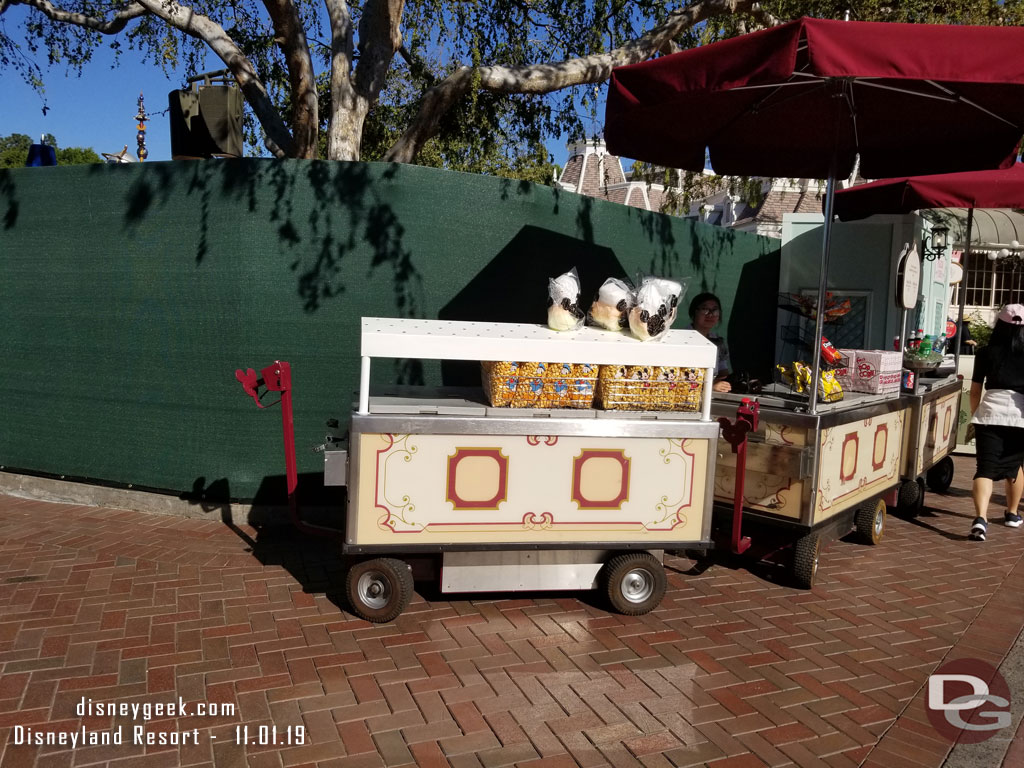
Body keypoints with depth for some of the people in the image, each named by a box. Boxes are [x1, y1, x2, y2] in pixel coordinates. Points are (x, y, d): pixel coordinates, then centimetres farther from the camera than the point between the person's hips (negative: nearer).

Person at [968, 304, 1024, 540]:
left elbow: (975, 391, 10)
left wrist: (974, 415, 24)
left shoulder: (986, 353, 6)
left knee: (986, 468, -5)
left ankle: (981, 518, -25)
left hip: (990, 413, -1)